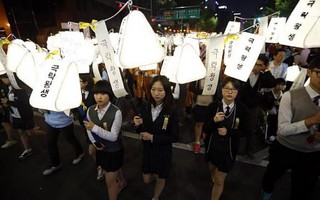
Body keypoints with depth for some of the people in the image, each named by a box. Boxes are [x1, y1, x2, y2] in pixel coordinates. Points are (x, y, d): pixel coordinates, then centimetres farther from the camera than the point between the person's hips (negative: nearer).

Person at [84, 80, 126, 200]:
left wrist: (95, 128, -37)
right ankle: (122, 182, 61)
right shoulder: (90, 110, -9)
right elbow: (89, 130, 5)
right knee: (113, 173, 29)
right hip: (101, 149, 6)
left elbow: (113, 136, -27)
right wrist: (95, 143, -11)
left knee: (110, 181, 8)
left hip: (114, 151, -6)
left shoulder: (116, 112, -26)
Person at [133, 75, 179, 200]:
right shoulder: (146, 109, -9)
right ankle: (158, 175, 54)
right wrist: (138, 125, -23)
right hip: (148, 149, 3)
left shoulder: (171, 112, -20)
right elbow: (142, 131, -1)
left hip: (163, 151, -3)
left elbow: (174, 137, -18)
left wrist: (153, 137, -24)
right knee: (147, 180, 19)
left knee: (160, 179, 19)